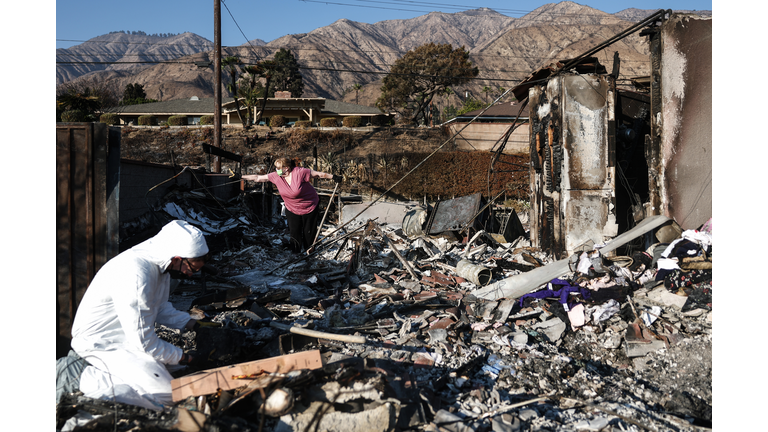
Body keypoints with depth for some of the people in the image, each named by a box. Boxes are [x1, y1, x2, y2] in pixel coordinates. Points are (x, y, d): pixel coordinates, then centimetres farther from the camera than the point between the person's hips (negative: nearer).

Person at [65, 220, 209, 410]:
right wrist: (183, 357, -15)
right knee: (165, 394, -20)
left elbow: (160, 308, 12)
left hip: (128, 336, 9)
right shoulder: (135, 275, -32)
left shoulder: (159, 264, -4)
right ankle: (82, 378, -6)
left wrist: (192, 324, 0)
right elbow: (143, 342, -27)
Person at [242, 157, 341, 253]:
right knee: (294, 233, 5)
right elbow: (258, 178, -4)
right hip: (292, 210, 3)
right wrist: (242, 177, -5)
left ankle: (309, 251, 33)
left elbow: (318, 174, -18)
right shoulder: (276, 176, -12)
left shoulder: (299, 172, -26)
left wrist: (333, 177, -15)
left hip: (310, 208, -3)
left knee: (309, 231, 8)